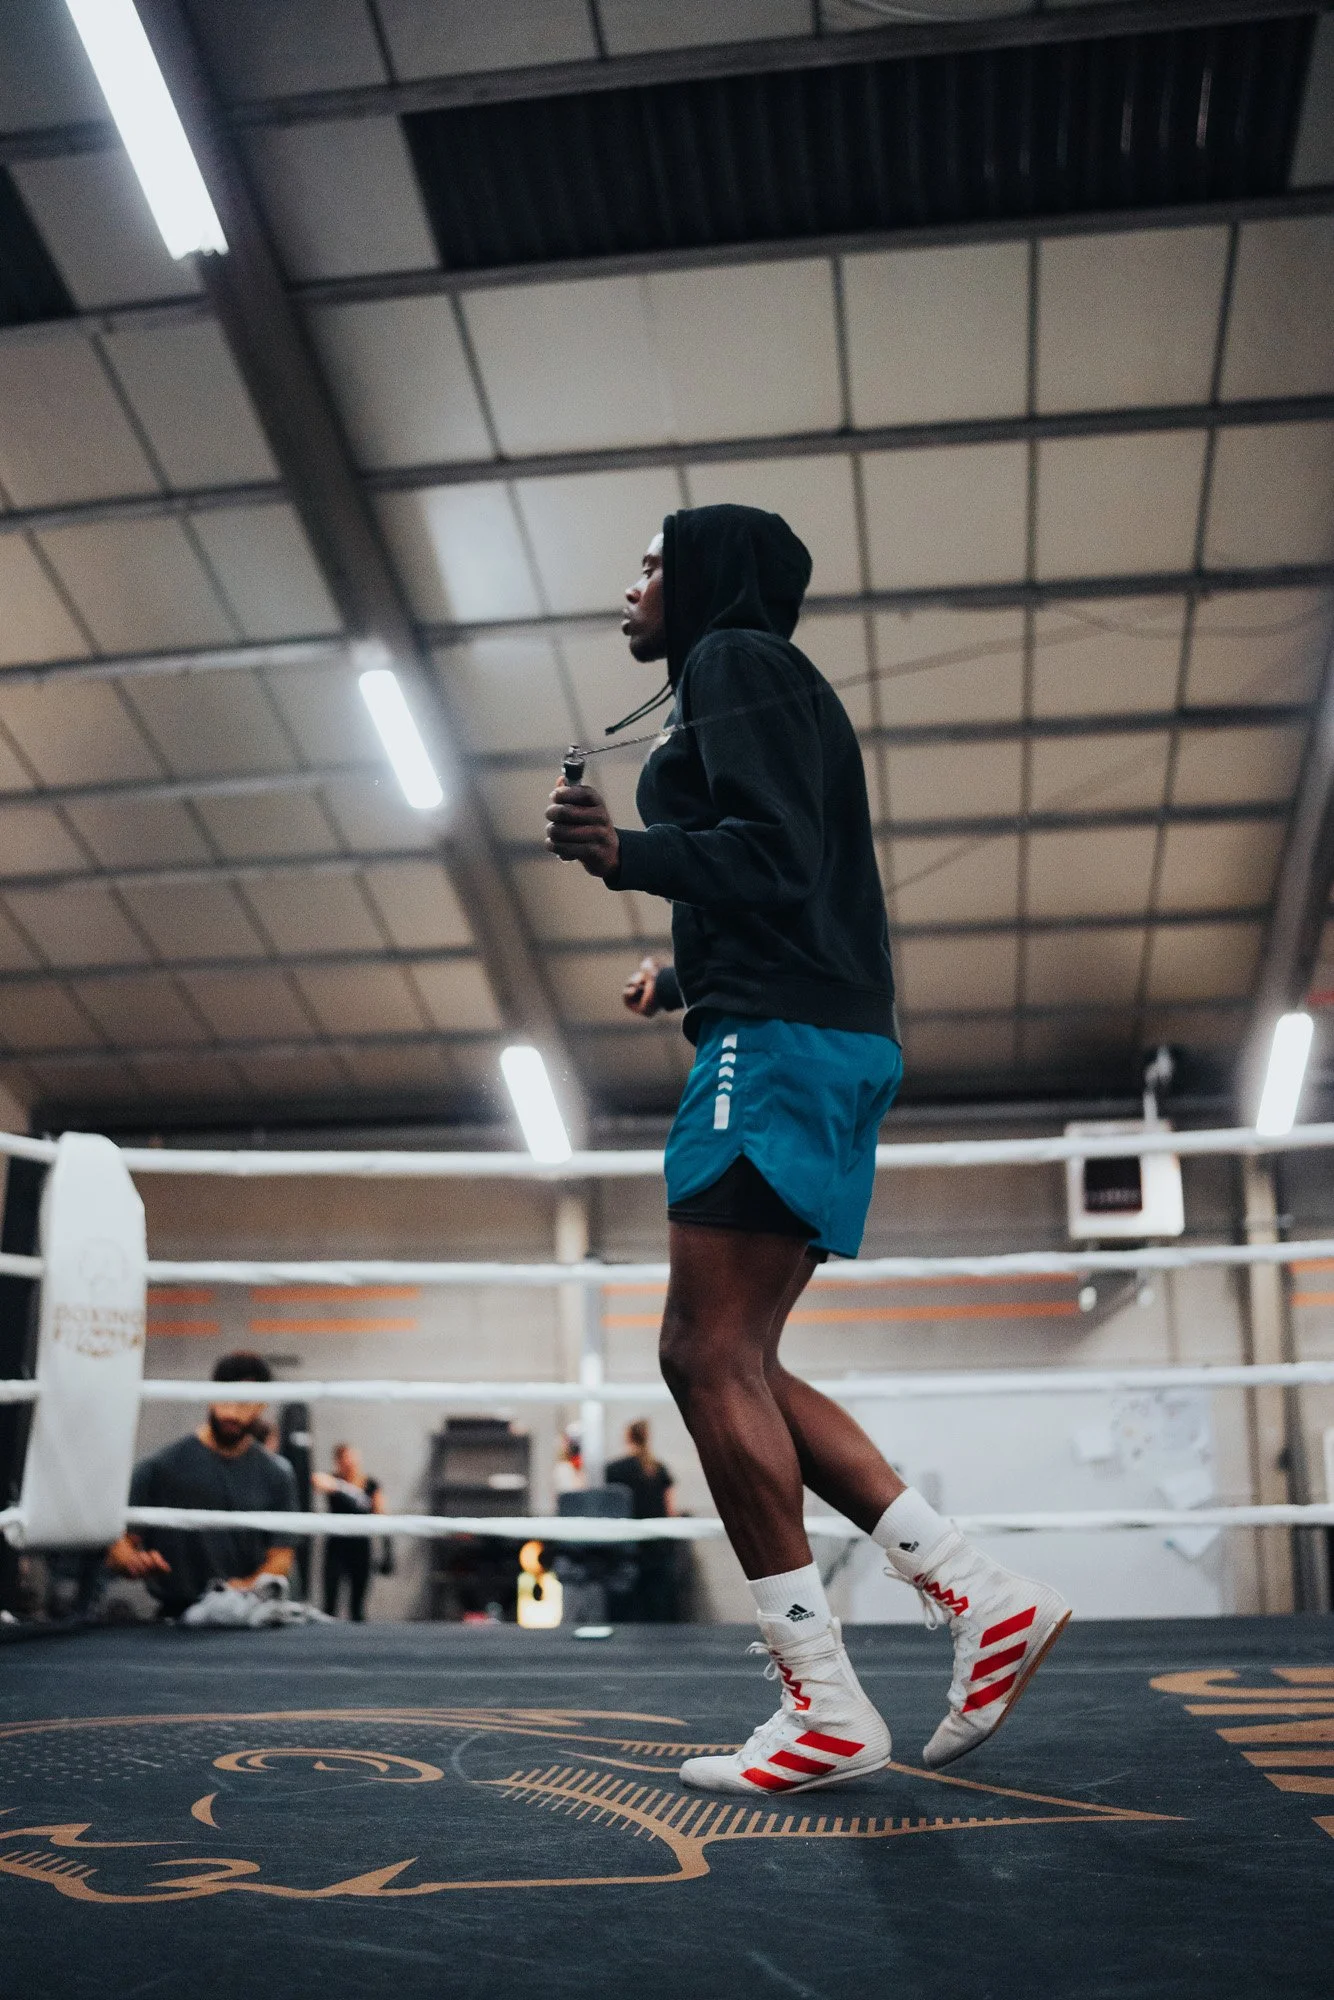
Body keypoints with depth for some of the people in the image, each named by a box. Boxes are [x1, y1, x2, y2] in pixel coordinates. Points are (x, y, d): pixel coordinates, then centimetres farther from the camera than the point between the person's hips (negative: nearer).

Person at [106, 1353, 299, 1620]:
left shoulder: (276, 1475, 9)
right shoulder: (159, 1467, 4)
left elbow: (281, 1557, 8)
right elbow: (118, 1546, 5)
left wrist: (250, 1585, -11)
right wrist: (135, 1562, -17)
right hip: (176, 1616, -1)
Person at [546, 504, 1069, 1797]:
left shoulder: (737, 660, 0)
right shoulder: (738, 685, 29)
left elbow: (773, 856, -15)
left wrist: (628, 853, -27)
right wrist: (680, 980, 42)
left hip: (780, 1045, -10)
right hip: (820, 1050, 10)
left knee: (709, 1354, -12)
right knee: (729, 1362, 7)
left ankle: (825, 1708, -10)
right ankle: (982, 1597, 5)